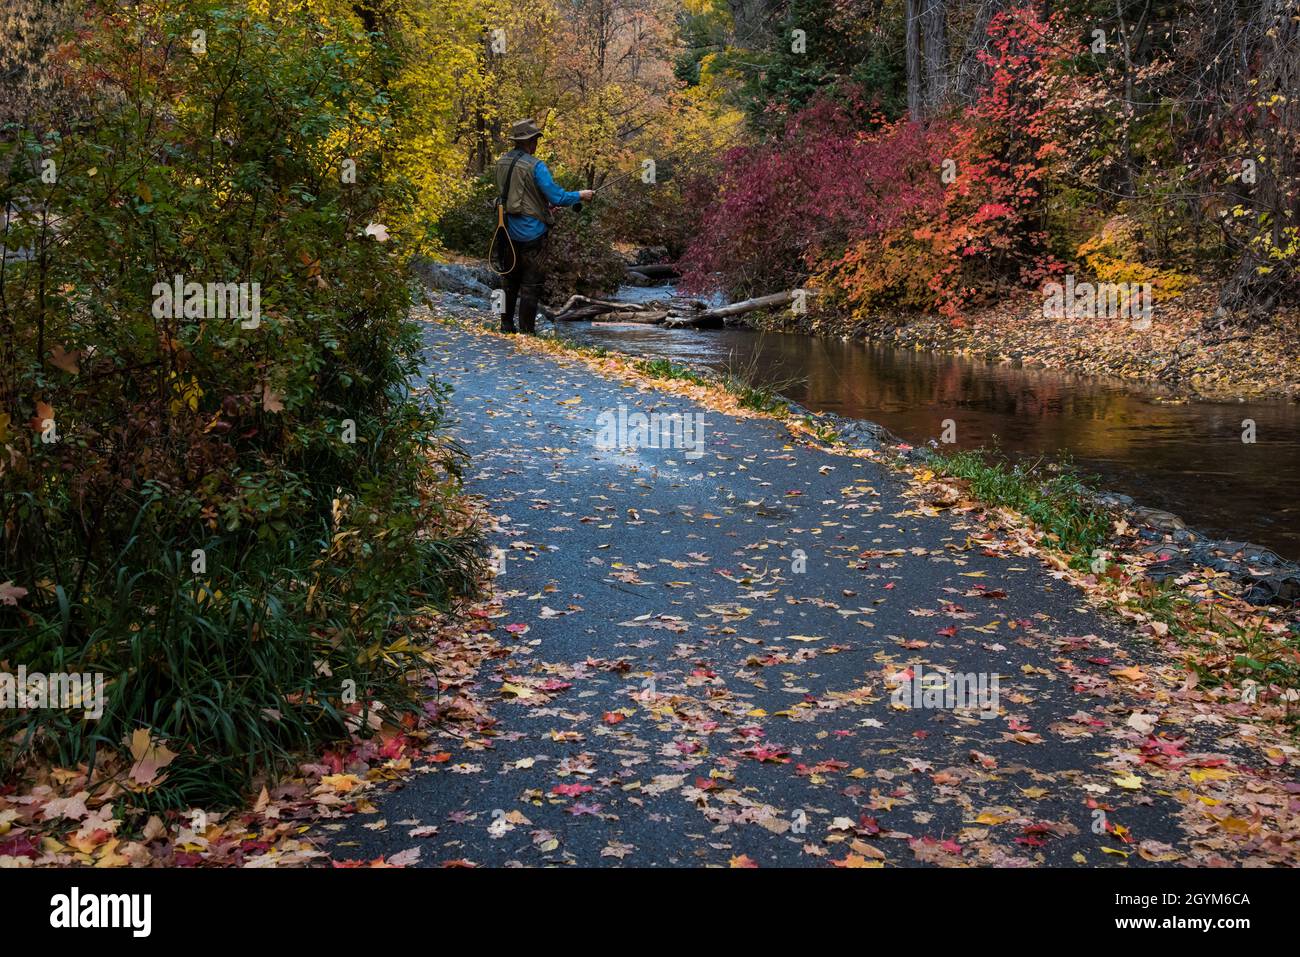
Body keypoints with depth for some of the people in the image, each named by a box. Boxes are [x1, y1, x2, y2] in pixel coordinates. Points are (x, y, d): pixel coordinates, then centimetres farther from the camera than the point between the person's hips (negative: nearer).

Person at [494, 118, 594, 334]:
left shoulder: (501, 162, 5)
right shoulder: (535, 166, -18)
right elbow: (556, 197, -18)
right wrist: (580, 196, -1)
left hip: (509, 232, 7)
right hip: (531, 233, -7)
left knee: (511, 279, 19)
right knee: (531, 283, 1)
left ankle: (507, 325, 24)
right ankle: (527, 330, 3)